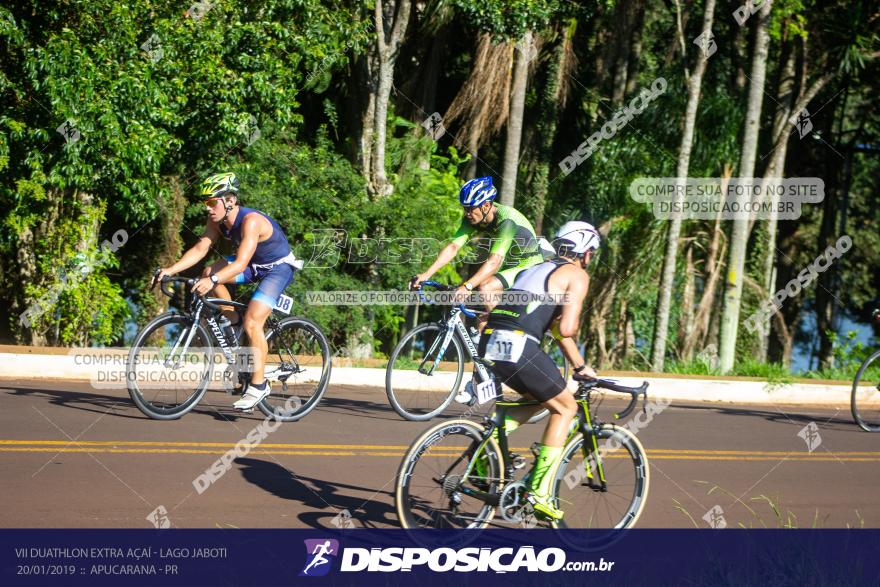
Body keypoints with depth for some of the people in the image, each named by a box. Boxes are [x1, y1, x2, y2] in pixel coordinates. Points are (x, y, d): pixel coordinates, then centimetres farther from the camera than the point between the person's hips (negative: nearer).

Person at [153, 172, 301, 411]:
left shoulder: (250, 221, -33)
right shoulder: (217, 220, -9)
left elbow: (240, 264, -41)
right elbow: (199, 249, -11)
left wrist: (212, 281, -55)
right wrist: (170, 270, -24)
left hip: (279, 267, -8)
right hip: (255, 265, 8)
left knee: (252, 323, -21)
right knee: (209, 273, -14)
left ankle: (258, 385, -11)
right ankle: (235, 327, 3)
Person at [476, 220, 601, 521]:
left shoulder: (538, 269, 31)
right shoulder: (577, 275, 5)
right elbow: (566, 329, -9)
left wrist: (581, 366, 42)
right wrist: (571, 327, 15)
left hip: (490, 345, 8)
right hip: (520, 347, -8)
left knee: (541, 398, 29)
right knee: (565, 407, 13)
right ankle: (539, 492, 6)